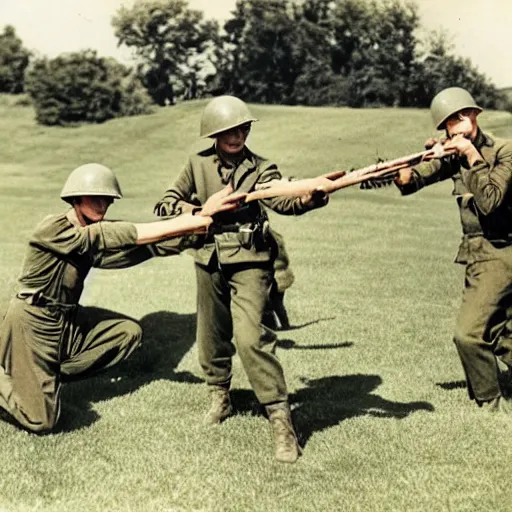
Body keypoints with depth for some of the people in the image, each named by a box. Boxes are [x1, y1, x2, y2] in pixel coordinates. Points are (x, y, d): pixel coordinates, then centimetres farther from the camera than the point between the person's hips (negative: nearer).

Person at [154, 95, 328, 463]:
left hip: (249, 261, -4)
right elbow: (167, 202, 13)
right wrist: (192, 210, -9)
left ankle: (280, 418, -12)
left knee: (250, 336, -19)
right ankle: (220, 397, 42)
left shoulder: (259, 168, -3)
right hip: (210, 260, 4)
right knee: (212, 334, 16)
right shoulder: (198, 165, 5)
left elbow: (282, 199, -22)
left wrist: (307, 199, -44)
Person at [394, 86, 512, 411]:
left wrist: (474, 157, -24)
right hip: (480, 254, 8)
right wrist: (405, 176, -23)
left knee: (469, 333, -9)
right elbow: (411, 179, -1)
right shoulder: (456, 156, 5)